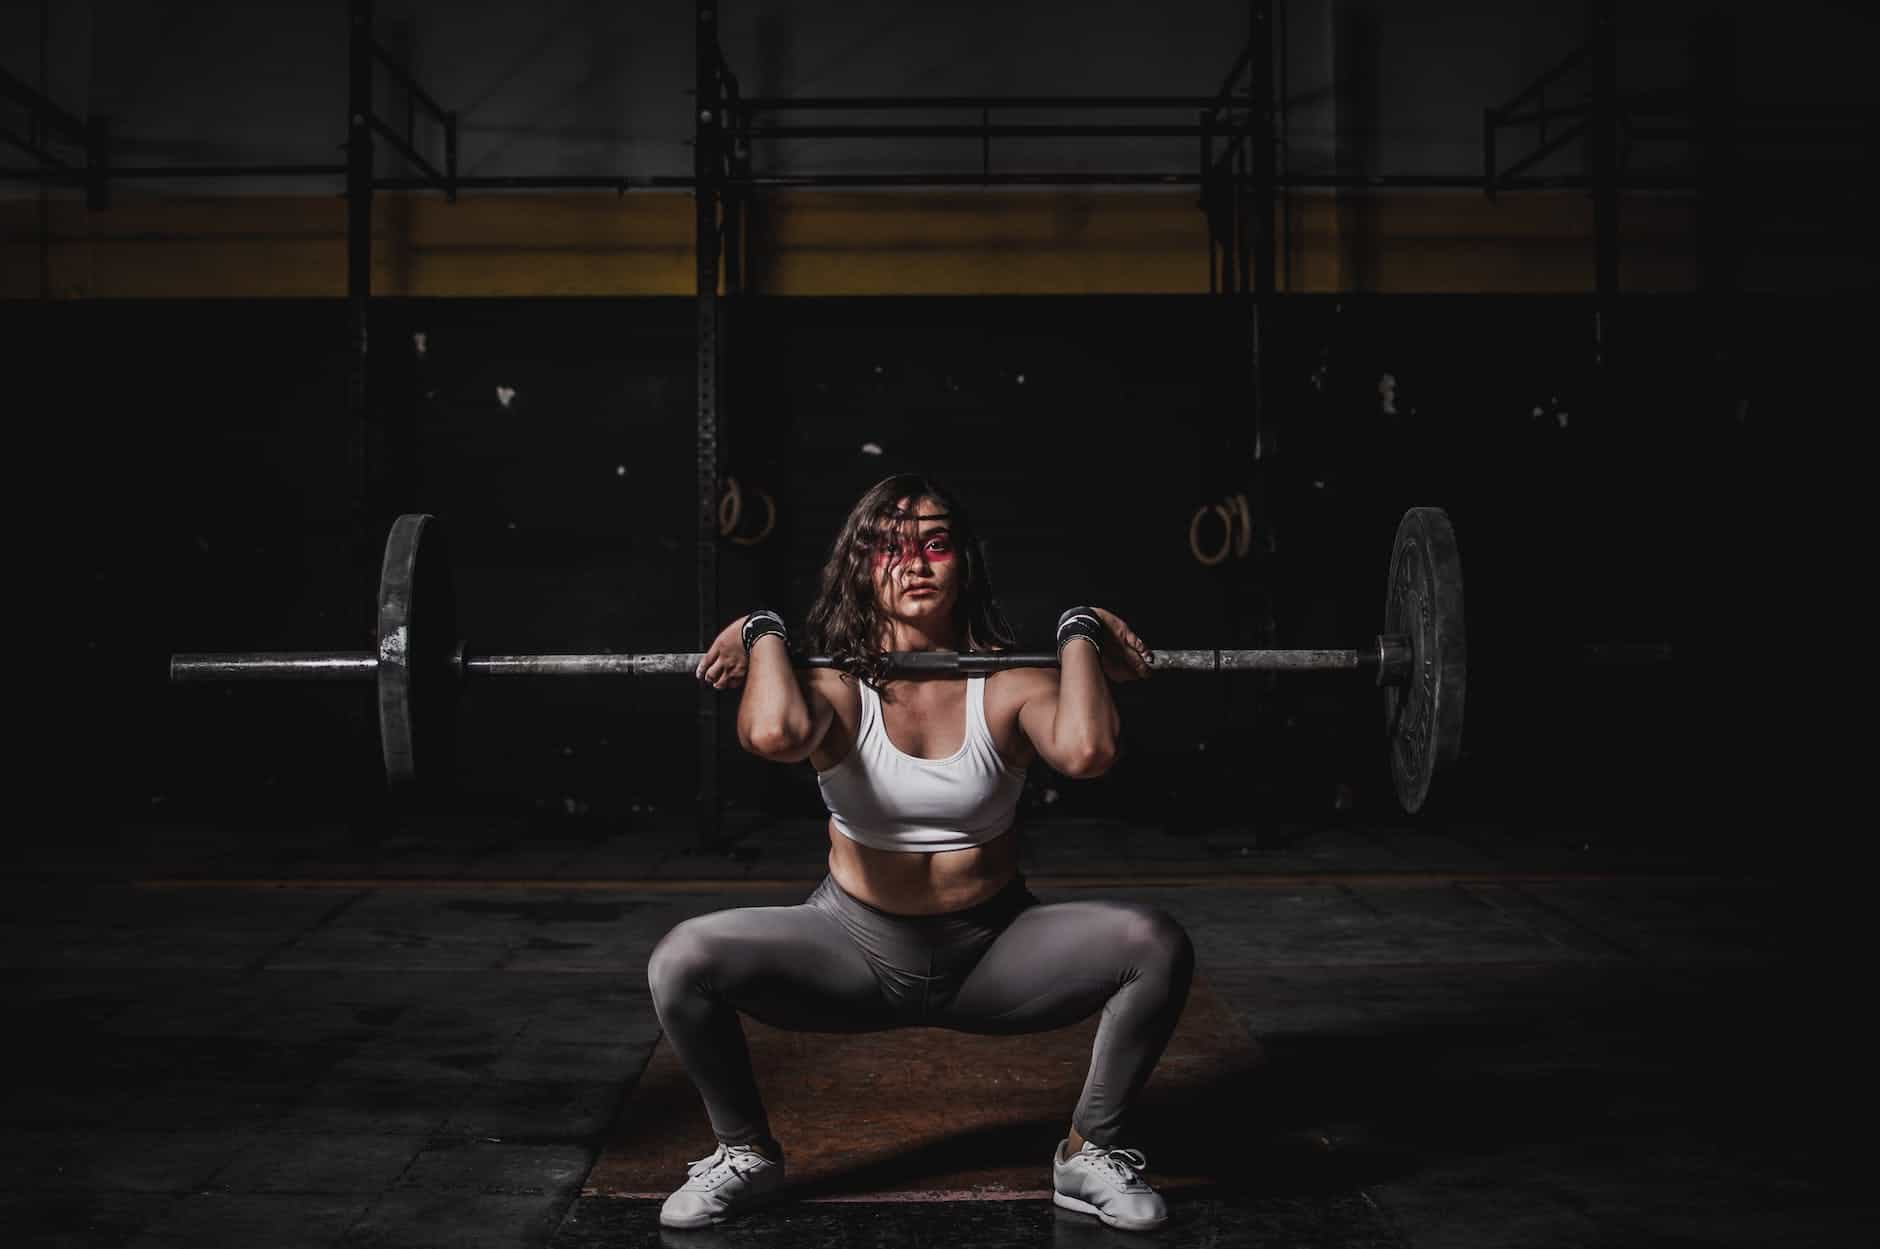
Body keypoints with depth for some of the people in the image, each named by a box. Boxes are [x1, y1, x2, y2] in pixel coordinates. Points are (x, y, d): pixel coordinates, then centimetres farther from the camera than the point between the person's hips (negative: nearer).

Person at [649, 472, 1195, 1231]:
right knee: (682, 961, -24)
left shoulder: (1008, 685, -11)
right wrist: (766, 635, -19)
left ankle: (1093, 1154, 0)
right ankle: (745, 1153, 4)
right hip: (856, 947, 0)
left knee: (1156, 946, -25)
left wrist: (1080, 636, -19)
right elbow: (773, 735, -38)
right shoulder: (839, 687, -12)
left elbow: (1085, 751, -35)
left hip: (993, 952, 0)